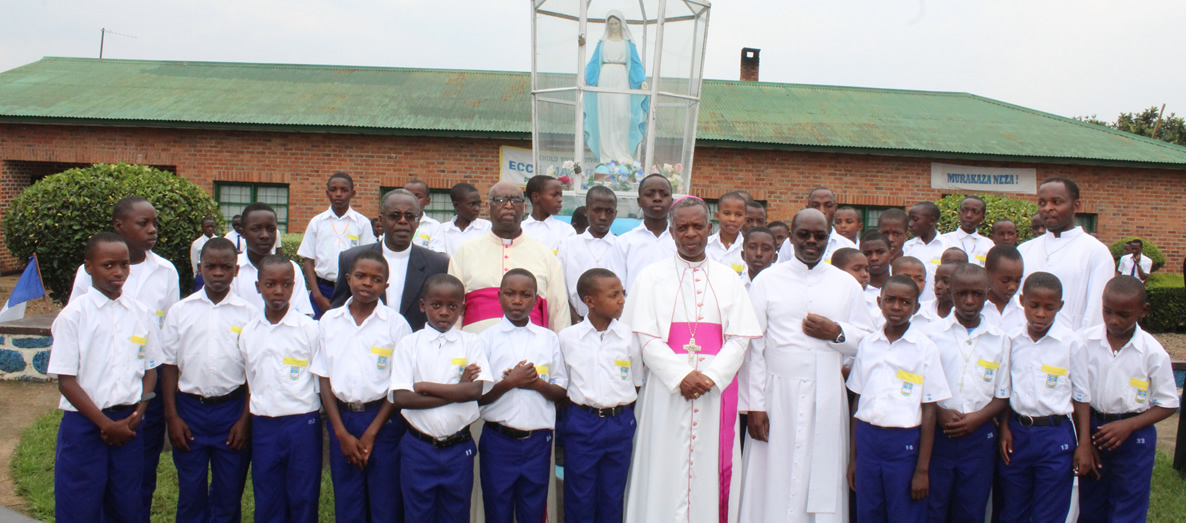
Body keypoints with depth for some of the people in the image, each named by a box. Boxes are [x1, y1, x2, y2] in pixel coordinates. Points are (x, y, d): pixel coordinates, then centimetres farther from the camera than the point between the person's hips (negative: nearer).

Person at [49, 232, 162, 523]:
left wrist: (136, 417, -5)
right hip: (84, 425, -3)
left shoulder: (142, 314, 5)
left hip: (129, 425, 3)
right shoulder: (73, 316, -6)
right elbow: (66, 381, -7)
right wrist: (107, 424, -11)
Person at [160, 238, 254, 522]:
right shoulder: (180, 311, 2)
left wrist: (245, 419, -4)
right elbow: (169, 366, 4)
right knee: (190, 491, 9)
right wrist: (172, 416, -2)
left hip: (232, 409, -1)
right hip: (190, 408, 1)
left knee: (229, 492, 8)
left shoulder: (248, 313, -2)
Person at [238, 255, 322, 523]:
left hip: (302, 423, -3)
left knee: (303, 500, 5)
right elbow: (246, 382, 14)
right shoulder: (248, 332, 6)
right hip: (263, 427, 3)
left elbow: (324, 379, -1)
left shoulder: (309, 328, -5)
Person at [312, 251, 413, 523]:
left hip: (381, 418, -2)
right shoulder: (329, 321, 3)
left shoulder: (396, 324, -5)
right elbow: (324, 379, 4)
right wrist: (341, 433, -4)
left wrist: (371, 433, -8)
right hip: (341, 417, 2)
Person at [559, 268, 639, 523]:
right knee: (579, 497, 8)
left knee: (613, 498, 12)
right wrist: (576, 416, -1)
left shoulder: (628, 335, 0)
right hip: (581, 423, -1)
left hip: (620, 425, 1)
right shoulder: (567, 337, -3)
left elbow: (636, 383, 7)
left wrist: (622, 414, 0)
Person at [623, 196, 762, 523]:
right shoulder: (652, 277, 4)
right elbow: (646, 338, -4)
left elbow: (740, 338, 2)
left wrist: (710, 377, -12)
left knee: (711, 473, 4)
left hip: (717, 390, 2)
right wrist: (682, 376, -15)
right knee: (666, 474, 1)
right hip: (667, 390, -1)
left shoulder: (728, 279, 10)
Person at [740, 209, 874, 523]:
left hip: (828, 397, 2)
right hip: (778, 394, -2)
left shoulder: (847, 284, 11)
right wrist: (754, 405, -6)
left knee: (823, 479, 4)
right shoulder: (767, 281, 4)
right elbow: (753, 346, -1)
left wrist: (836, 332, -9)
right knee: (775, 483, 0)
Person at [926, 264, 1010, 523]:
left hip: (978, 436, 2)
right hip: (937, 433, -2)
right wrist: (939, 414, -14)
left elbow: (1002, 397, 6)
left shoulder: (999, 339, 4)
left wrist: (977, 418, -11)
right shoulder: (933, 333, -1)